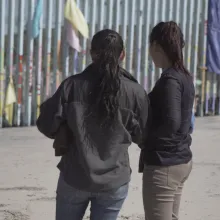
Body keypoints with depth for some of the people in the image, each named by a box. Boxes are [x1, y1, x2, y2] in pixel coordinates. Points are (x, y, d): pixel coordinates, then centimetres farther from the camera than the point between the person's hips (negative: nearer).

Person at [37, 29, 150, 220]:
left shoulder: (72, 86, -9)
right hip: (114, 181, 0)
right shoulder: (135, 93, -8)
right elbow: (144, 136, 1)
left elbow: (47, 125, -4)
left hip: (74, 177, 0)